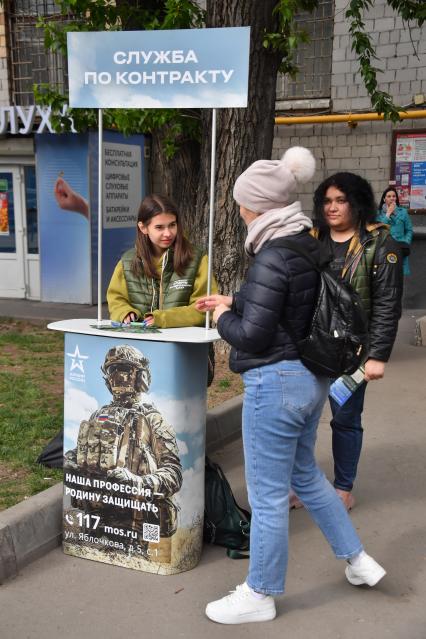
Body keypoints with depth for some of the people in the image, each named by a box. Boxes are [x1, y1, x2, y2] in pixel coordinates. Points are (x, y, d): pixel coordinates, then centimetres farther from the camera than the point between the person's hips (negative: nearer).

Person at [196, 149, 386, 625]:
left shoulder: (272, 259, -21)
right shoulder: (309, 247, 6)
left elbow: (251, 336, -21)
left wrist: (222, 317, -2)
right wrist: (234, 303, 14)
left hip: (276, 383, -10)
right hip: (311, 376, 10)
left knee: (268, 493, 6)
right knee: (304, 474, 26)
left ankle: (259, 595, 23)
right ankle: (357, 559, 38)